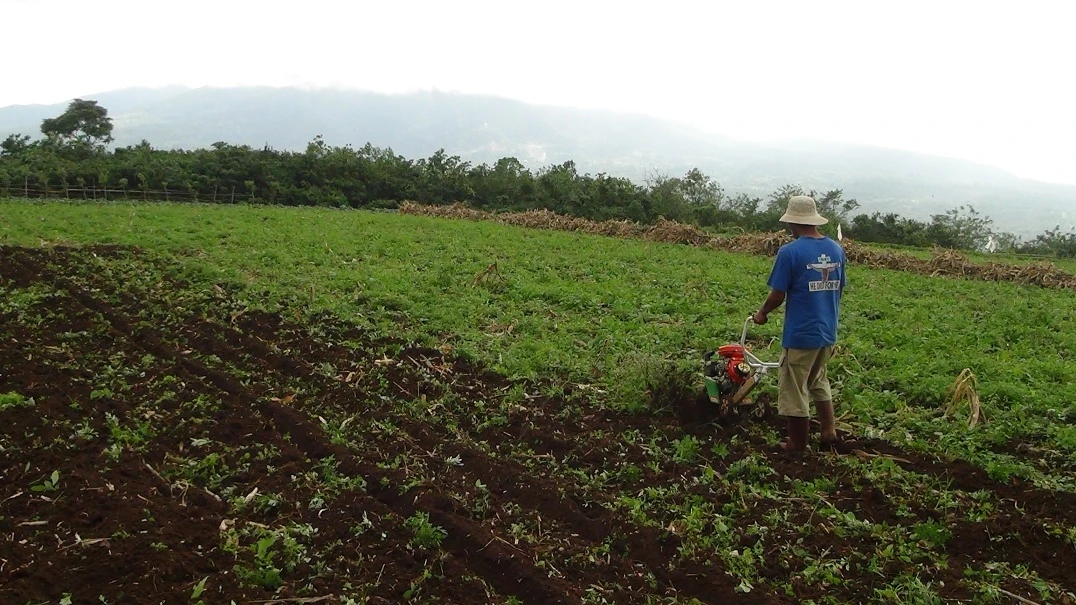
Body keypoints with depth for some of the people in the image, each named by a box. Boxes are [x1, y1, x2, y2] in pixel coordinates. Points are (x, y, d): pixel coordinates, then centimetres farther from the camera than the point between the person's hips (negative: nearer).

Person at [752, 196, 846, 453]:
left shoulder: (789, 252, -17)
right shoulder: (837, 250, 3)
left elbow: (777, 295, -14)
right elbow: (839, 289, 13)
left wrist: (762, 313, 4)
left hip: (800, 334, -7)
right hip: (828, 332, 7)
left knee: (794, 392, 6)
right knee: (819, 381, 27)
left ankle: (797, 446, 17)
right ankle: (829, 431, 27)